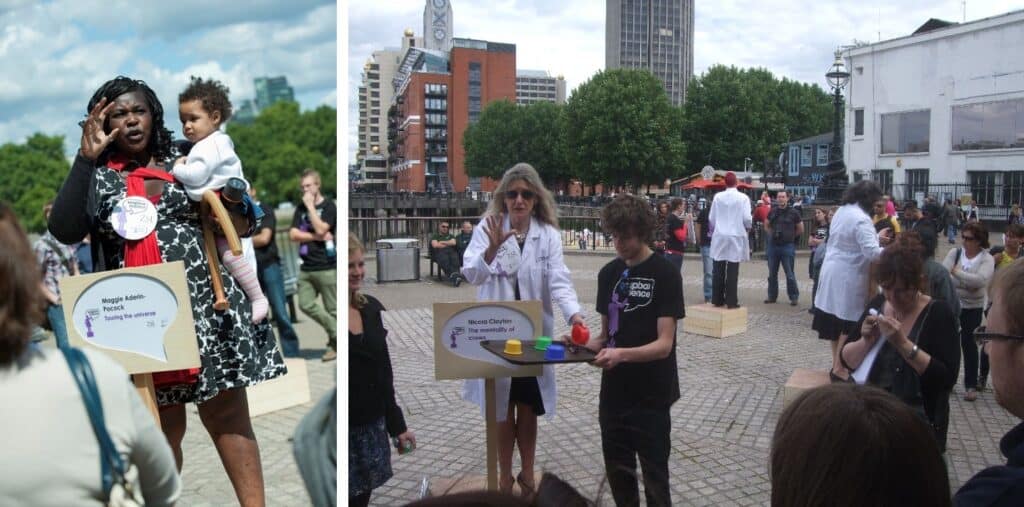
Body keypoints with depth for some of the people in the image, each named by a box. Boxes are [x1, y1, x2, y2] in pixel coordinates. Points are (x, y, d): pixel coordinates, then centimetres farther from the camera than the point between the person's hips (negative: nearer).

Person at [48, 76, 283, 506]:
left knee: (229, 417, 2)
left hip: (204, 302, 1)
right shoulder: (96, 177, 6)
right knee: (162, 428, 8)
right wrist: (86, 157, -12)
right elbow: (65, 231, -12)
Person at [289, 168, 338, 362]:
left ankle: (336, 343, 14)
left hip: (327, 267, -6)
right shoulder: (300, 208, 13)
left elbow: (320, 229, -18)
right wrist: (317, 237, -9)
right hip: (306, 267, 6)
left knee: (333, 309, 0)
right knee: (306, 305, 2)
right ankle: (336, 335, 17)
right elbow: (293, 234, 3)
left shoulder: (329, 206, -3)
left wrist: (311, 206, -10)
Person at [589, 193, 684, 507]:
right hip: (614, 393, 6)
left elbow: (664, 344, -18)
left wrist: (621, 354, -34)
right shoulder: (609, 273, 6)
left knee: (655, 478, 7)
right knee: (618, 473, 16)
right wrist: (587, 345, -9)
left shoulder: (665, 274, -12)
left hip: (651, 396, -5)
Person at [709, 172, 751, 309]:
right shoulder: (743, 198, -5)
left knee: (718, 270, 8)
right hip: (736, 236, -2)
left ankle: (717, 299, 12)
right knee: (732, 270, 0)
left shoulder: (718, 197, 0)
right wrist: (747, 228, 13)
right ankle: (731, 301, 2)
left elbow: (711, 218, 3)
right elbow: (747, 218, -8)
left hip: (719, 236, 2)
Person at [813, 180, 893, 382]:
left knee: (836, 319, 15)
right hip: (849, 277, -9)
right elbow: (872, 252, -24)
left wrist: (876, 237, 22)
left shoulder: (841, 211, 9)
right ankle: (839, 369, 6)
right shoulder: (861, 219, -18)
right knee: (849, 324, 1)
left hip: (831, 272, 9)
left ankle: (837, 364, 25)